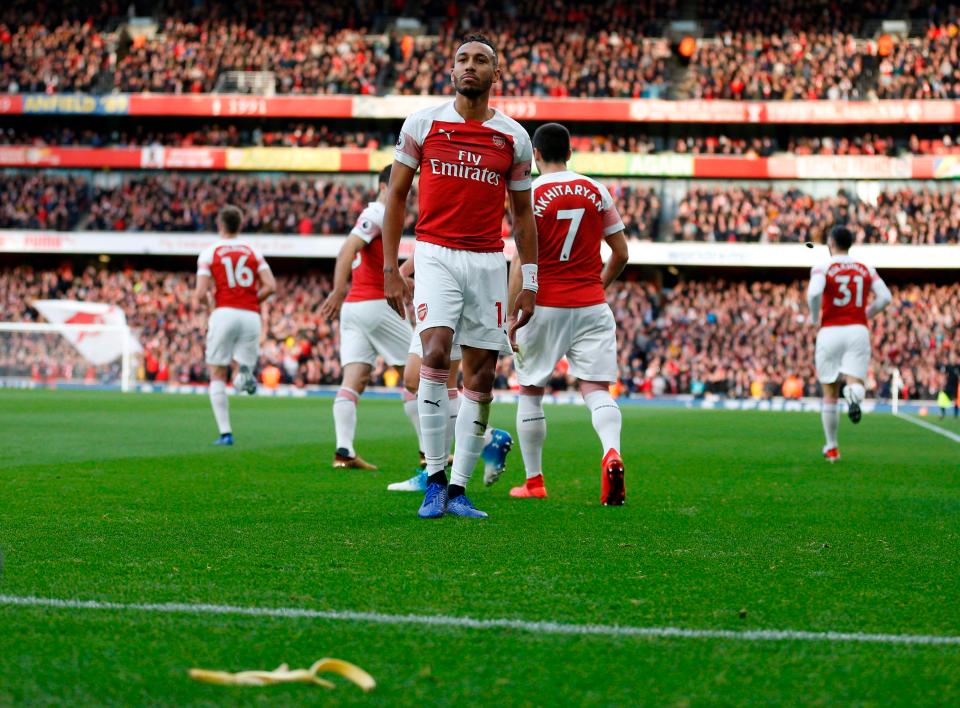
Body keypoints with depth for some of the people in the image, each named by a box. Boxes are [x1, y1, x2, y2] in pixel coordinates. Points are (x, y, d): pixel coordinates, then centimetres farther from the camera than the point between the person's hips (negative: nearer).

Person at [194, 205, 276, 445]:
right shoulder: (253, 251, 12)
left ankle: (225, 433, -1)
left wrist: (200, 300, 20)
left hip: (224, 314, -2)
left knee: (217, 377, 9)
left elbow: (200, 294, -3)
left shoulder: (209, 252, 4)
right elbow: (270, 286, 1)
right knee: (244, 375, 10)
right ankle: (245, 372, -28)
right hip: (251, 316, 2)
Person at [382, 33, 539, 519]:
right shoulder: (422, 124, 2)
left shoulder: (513, 137, 6)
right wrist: (390, 269, 0)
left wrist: (530, 283, 8)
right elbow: (396, 195, 7)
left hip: (489, 261, 3)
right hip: (435, 255, -2)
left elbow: (522, 213, 13)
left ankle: (458, 490, 9)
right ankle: (434, 477, -14)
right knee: (436, 354, -23)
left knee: (481, 376, 1)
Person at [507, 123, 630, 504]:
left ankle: (534, 481, 17)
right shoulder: (596, 191, 6)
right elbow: (621, 253, 9)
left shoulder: (531, 195, -6)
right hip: (592, 307, 2)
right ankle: (611, 453, -31)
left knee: (530, 393, 12)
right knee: (597, 390, -2)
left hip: (544, 306, -2)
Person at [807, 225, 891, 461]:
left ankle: (831, 448, 17)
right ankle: (853, 393, -43)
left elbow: (814, 293, -21)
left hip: (830, 332, -1)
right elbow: (885, 297, 2)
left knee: (830, 395, 10)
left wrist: (815, 318, -4)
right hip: (858, 331, 1)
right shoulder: (866, 269, 9)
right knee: (855, 385, -4)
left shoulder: (822, 268, -2)